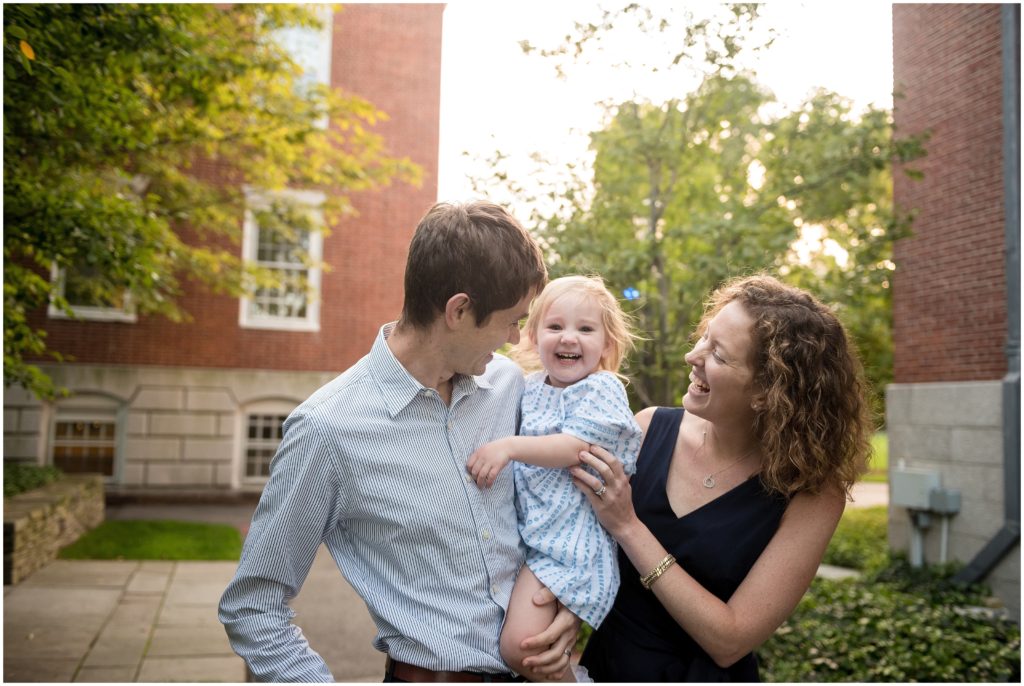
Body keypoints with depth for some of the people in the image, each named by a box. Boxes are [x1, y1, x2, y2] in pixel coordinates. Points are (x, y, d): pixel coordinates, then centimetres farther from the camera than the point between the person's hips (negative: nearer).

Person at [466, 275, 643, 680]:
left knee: (521, 644, -17)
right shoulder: (530, 388, 12)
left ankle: (566, 673, 8)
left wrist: (510, 447, -26)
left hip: (568, 540, -7)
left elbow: (578, 447, -21)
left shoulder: (602, 389, -8)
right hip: (520, 530, 8)